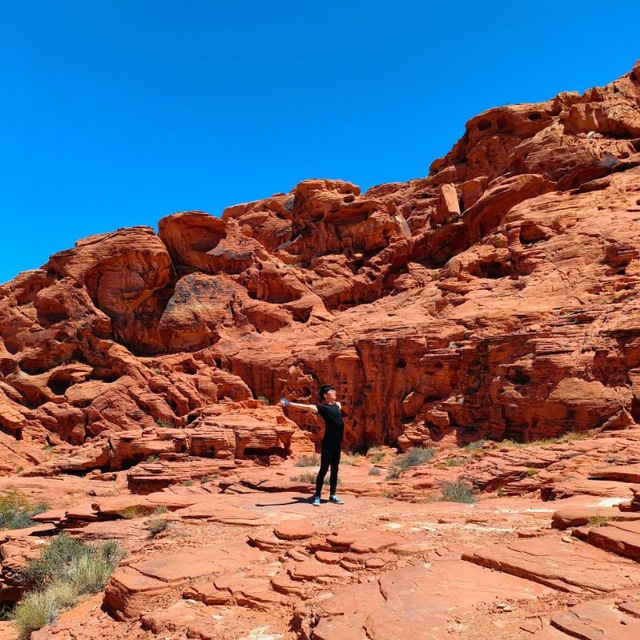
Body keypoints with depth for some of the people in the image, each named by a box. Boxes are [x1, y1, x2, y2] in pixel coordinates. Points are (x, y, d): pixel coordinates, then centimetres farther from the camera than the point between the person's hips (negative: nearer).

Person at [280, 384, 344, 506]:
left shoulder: (336, 405, 14)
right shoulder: (322, 407, -9)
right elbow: (306, 407, -25)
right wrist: (289, 404, -36)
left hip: (337, 443, 7)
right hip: (328, 443, -7)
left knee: (334, 469, 12)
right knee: (324, 469, -4)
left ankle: (332, 495, 22)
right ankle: (317, 496, 3)